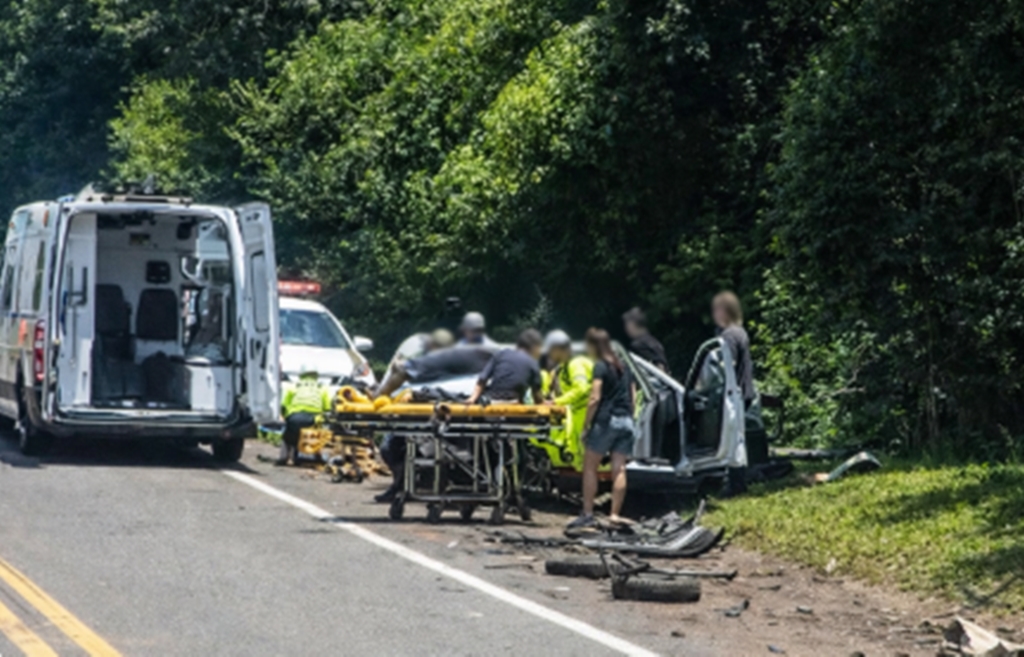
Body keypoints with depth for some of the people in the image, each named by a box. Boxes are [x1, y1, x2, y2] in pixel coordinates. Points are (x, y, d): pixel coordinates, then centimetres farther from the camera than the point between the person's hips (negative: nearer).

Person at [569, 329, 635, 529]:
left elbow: (595, 398, -12)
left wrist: (586, 425, -8)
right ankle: (615, 514, 0)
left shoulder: (601, 366, -6)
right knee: (619, 469, 3)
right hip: (626, 421, 7)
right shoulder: (623, 367, 16)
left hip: (606, 420, -7)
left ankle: (588, 514, -4)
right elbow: (631, 398, 17)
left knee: (590, 467, 0)